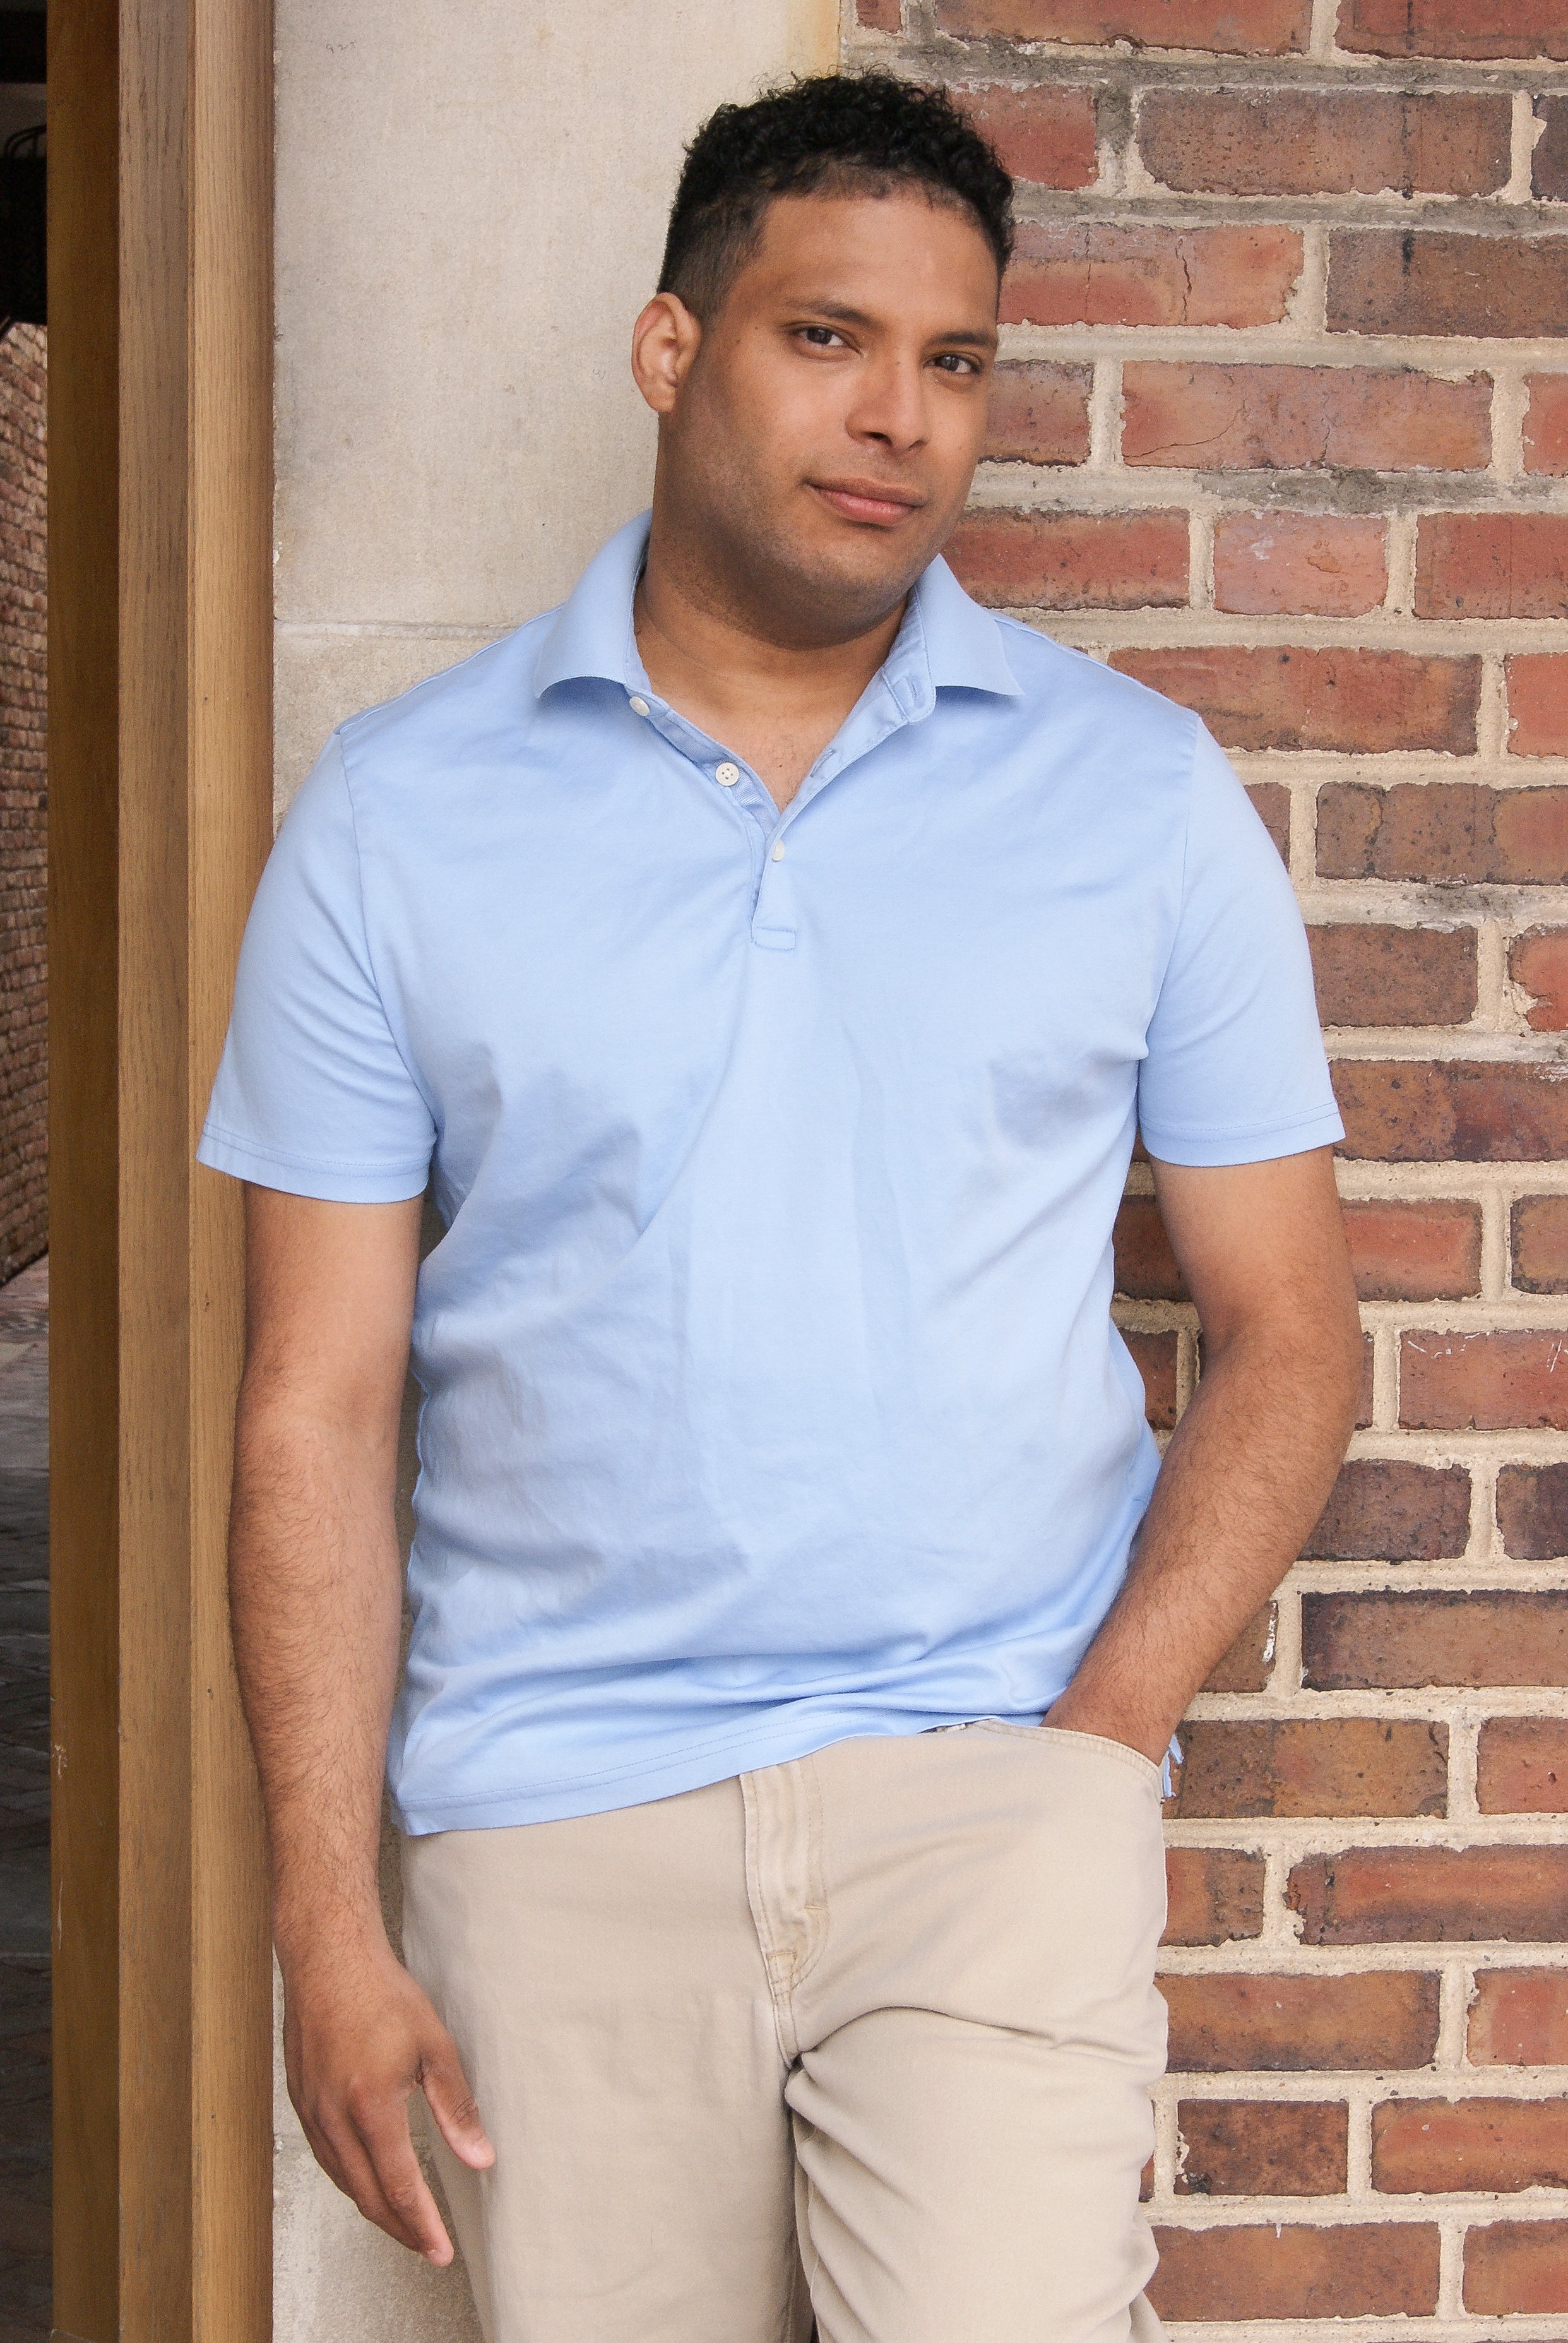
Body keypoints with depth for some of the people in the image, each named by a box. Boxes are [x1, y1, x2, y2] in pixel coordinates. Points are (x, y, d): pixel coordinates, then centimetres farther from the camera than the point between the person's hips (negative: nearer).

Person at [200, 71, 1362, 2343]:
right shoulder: (401, 813, 4)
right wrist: (327, 1921, -3)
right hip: (554, 1816, 1)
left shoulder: (1145, 793, 5)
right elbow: (321, 1404, 3)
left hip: (991, 1776, -1)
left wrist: (1099, 1739, -7)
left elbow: (1284, 1335, 7)